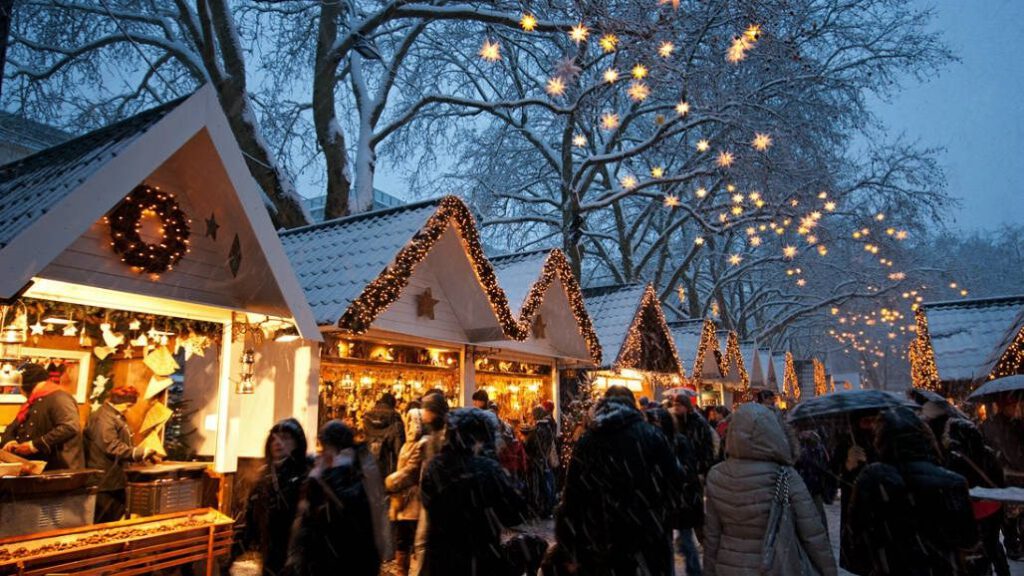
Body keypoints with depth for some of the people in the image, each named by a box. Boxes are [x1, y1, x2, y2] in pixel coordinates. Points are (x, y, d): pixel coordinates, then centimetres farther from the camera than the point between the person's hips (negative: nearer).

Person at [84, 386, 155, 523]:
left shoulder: (116, 416, 16)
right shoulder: (104, 418, -18)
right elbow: (112, 447, -26)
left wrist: (142, 454, 13)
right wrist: (142, 453, -26)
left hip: (114, 479, 11)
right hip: (104, 480, -11)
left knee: (116, 519, 15)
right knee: (102, 522, -2)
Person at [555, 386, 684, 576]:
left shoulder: (586, 441, -1)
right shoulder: (651, 435, -7)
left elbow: (572, 497, -3)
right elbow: (676, 482, -5)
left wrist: (570, 552, 3)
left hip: (601, 547, 2)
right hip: (648, 544, -2)